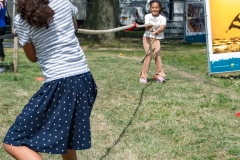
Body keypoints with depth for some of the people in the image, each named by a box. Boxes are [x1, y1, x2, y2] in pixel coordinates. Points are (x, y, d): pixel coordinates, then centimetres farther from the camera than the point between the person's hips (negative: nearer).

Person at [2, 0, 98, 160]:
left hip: (59, 84, -6)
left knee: (13, 143, -1)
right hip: (84, 78, 6)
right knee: (64, 136, 30)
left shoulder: (21, 20, -4)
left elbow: (33, 57, 9)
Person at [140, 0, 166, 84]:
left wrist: (158, 31, -49)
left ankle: (159, 75, -6)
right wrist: (149, 26, -45)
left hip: (157, 39, 1)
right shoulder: (147, 16, -5)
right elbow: (146, 28, -21)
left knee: (157, 54, -17)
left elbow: (162, 27, -27)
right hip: (147, 37, -1)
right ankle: (143, 76, -10)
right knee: (149, 54, -16)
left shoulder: (162, 18, -6)